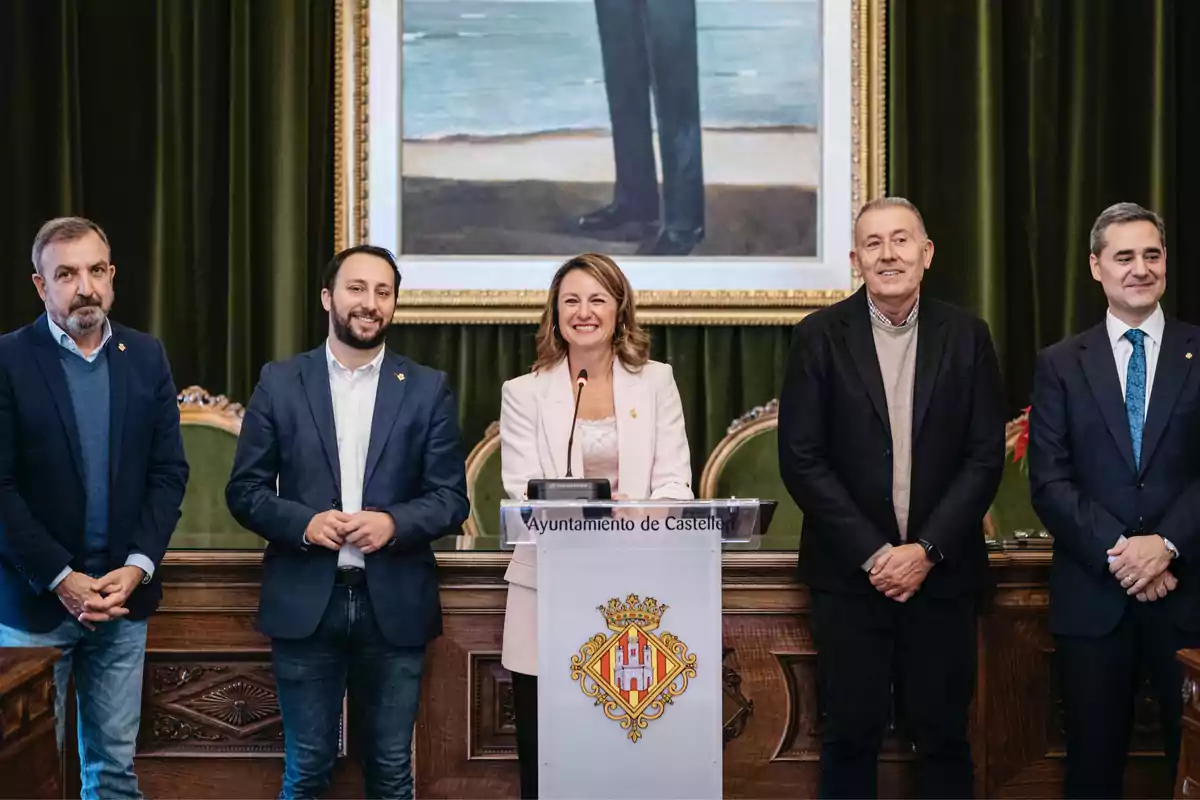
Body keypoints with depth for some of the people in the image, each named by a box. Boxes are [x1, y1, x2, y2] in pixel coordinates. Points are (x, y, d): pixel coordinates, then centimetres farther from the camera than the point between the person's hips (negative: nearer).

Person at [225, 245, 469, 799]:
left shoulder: (428, 389, 5)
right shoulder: (280, 382, 4)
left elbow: (452, 497, 3)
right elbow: (244, 489, 4)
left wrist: (394, 522, -16)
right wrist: (304, 522, -14)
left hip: (394, 605, 1)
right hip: (305, 603, 0)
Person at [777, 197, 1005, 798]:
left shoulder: (966, 336, 3)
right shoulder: (820, 336, -2)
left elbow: (986, 455, 0)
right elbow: (800, 459, -5)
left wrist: (927, 550, -9)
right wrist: (871, 553, -11)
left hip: (942, 573, 1)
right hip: (849, 571, -1)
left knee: (943, 736, 7)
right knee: (850, 734, 5)